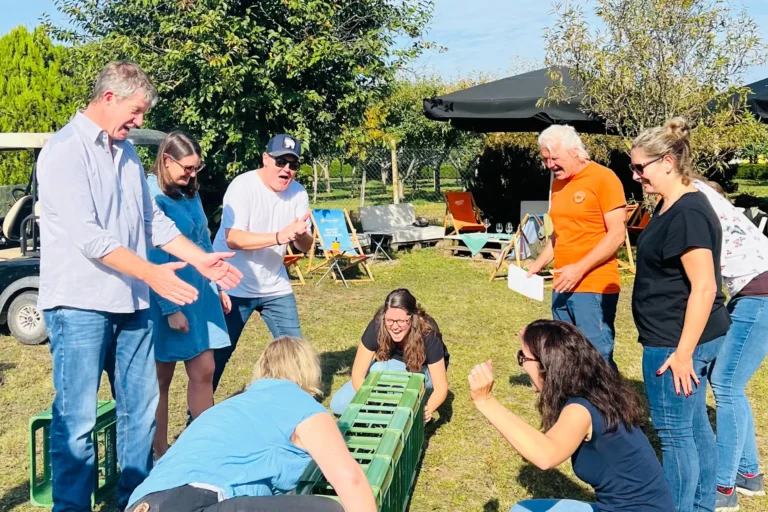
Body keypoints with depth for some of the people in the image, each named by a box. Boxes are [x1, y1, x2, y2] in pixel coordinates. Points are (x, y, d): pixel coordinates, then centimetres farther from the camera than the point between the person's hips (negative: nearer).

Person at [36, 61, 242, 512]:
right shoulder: (66, 150, -11)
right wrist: (152, 273, -24)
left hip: (131, 303, 8)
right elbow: (87, 235, -20)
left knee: (141, 409, 13)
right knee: (77, 419, -1)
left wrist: (202, 259, 11)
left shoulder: (126, 152, 14)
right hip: (81, 304, -8)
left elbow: (153, 220, 18)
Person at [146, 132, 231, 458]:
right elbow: (154, 258, -17)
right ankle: (161, 453, 21)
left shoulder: (190, 193, 9)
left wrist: (219, 285, 18)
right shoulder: (152, 196, -15)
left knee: (204, 372, 9)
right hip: (167, 298, -7)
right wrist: (170, 308, -18)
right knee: (161, 379, 7)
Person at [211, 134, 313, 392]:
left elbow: (306, 247, -4)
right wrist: (279, 236, -38)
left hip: (275, 286, 5)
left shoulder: (298, 193, -3)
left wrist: (300, 235, -28)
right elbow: (233, 239, -28)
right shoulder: (242, 186, -19)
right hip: (233, 286, -5)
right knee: (218, 353, 3)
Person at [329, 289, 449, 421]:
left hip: (424, 371, -3)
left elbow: (441, 387, -30)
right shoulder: (377, 326, -30)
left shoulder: (428, 334, -34)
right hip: (393, 367, 3)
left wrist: (427, 410, -50)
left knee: (379, 369, -35)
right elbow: (358, 375, -26)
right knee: (338, 405, -12)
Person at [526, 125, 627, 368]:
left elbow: (617, 234, -13)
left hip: (594, 288, -7)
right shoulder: (558, 183, 14)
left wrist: (580, 269, -19)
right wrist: (538, 264, 9)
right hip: (562, 287, 8)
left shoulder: (603, 178, -9)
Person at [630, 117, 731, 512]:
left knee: (674, 431, 1)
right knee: (695, 425, 18)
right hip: (685, 338, 10)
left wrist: (683, 352, -22)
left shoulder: (689, 213, -20)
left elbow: (704, 287, -24)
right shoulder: (669, 207, 11)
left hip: (678, 342, -10)